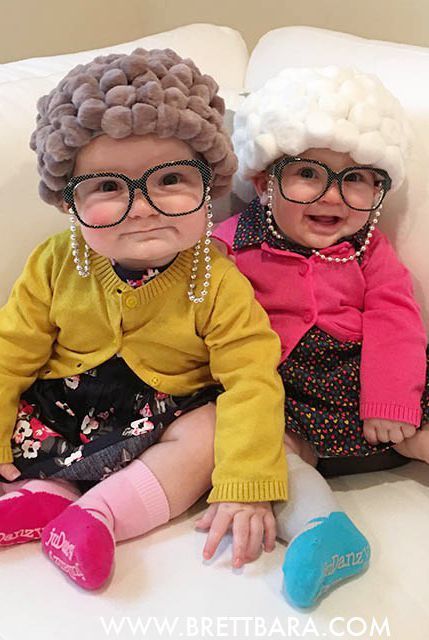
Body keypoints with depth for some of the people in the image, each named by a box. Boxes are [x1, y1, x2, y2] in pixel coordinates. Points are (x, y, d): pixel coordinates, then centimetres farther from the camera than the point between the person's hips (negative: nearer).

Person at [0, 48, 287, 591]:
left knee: (213, 427, -27)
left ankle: (98, 514, -25)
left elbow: (250, 382, -23)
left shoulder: (217, 283, -20)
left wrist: (245, 489, -30)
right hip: (59, 411, 3)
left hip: (165, 421, -2)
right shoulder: (56, 265, -12)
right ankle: (46, 493, -13)